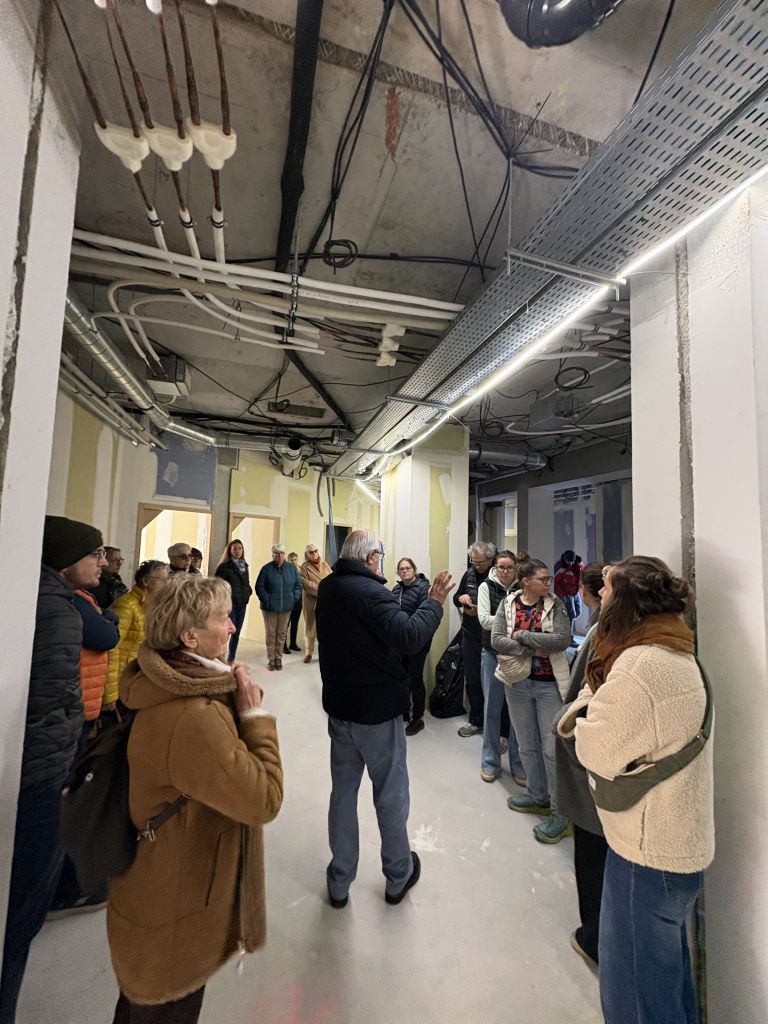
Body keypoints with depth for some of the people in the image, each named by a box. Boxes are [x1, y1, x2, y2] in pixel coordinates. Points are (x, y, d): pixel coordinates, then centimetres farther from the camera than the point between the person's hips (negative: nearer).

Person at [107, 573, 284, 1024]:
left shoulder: (169, 684, -8)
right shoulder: (194, 719, -40)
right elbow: (265, 799, -33)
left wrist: (235, 691, -12)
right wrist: (257, 714, -27)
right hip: (174, 914, -8)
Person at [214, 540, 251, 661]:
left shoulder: (244, 565, 10)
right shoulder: (224, 566, -10)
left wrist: (248, 592, 1)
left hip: (242, 604, 6)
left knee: (237, 633, 12)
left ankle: (231, 660, 23)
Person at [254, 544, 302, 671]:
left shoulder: (292, 568, 4)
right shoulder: (266, 568, -4)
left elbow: (298, 585, 9)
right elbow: (259, 586, -3)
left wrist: (294, 598, -2)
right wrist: (266, 599, -11)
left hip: (286, 607, 2)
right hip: (270, 607, -2)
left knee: (282, 633, 9)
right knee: (270, 633, 6)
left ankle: (278, 658, 20)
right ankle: (271, 659, 17)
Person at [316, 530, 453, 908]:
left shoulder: (327, 589, 1)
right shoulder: (370, 591, -25)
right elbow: (409, 637, -35)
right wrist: (434, 603, -21)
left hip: (339, 708, 7)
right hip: (378, 711, -6)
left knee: (342, 792, 19)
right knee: (390, 796, 15)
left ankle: (339, 882, 34)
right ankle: (398, 876, 35)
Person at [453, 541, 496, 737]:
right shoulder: (469, 574, 5)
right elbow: (456, 598, 14)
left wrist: (481, 610, -22)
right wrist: (461, 598, -7)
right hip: (470, 635, 6)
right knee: (472, 679, 16)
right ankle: (476, 721, 33)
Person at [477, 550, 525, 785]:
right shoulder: (486, 587, -3)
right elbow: (484, 620, -12)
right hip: (493, 653, 0)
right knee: (492, 707, 9)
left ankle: (518, 763, 26)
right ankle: (490, 761, 25)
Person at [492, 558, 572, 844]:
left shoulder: (555, 604, -5)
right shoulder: (508, 603, -2)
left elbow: (563, 639, -19)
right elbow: (496, 640, -11)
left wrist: (522, 635, -17)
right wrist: (534, 650, -18)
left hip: (549, 684, -2)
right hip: (518, 683, 3)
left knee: (553, 748, 2)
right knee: (527, 745, 17)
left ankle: (562, 812, 17)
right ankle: (538, 796, 37)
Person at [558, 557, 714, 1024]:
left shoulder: (640, 664, -28)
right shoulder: (677, 654, 3)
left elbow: (599, 753, -22)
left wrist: (585, 716, -5)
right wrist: (589, 706, -7)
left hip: (649, 849, -9)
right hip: (682, 840, 9)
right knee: (667, 965, 28)